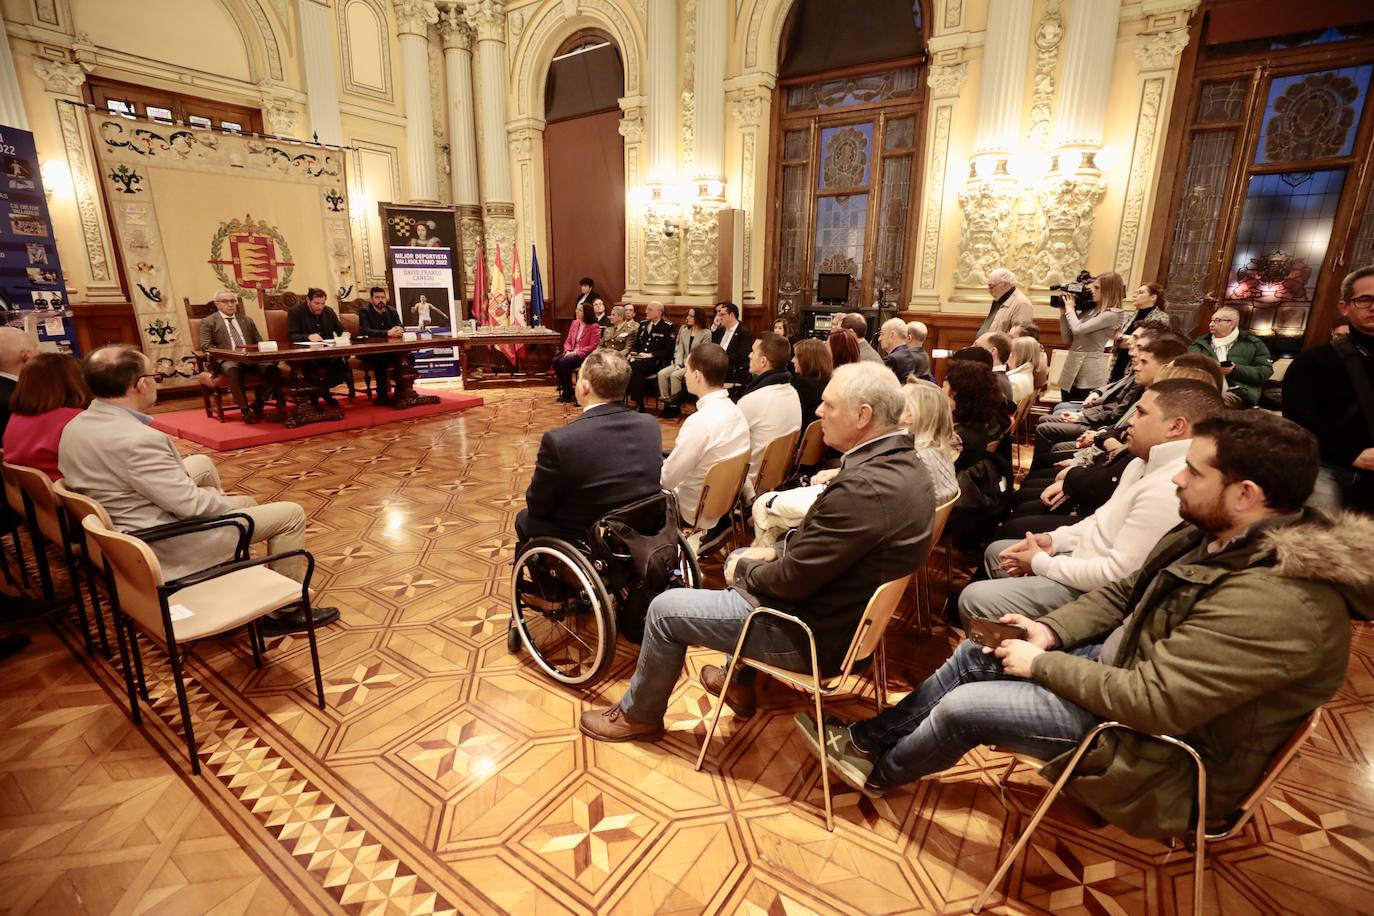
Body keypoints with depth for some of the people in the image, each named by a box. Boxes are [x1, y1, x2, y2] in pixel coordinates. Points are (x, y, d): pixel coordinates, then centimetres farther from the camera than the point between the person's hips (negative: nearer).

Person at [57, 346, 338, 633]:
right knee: (291, 514, -5)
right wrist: (236, 503, -6)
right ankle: (285, 610, 7)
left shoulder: (75, 427, 0)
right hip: (162, 546, -10)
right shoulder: (136, 439, -30)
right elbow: (190, 504, -25)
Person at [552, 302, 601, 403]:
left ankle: (568, 394, -13)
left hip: (584, 356, -7)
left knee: (564, 362, -29)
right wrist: (568, 351, -6)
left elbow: (593, 346, -14)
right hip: (572, 353, 7)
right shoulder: (575, 323, 12)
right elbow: (568, 340, 15)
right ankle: (564, 388, -5)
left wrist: (576, 353, -18)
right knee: (555, 360, -20)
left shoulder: (594, 327, -8)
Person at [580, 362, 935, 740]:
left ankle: (639, 715, 28)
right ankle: (739, 683, 39)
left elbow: (790, 581, -26)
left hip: (814, 631, -10)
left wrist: (744, 569, -7)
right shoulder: (902, 462, -2)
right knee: (737, 559, 28)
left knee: (664, 609, 0)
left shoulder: (864, 486, -33)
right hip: (851, 608, 10)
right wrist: (778, 550, 2)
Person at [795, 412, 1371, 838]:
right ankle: (870, 737, 19)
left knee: (961, 707, -11)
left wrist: (1041, 664, -20)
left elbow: (1150, 703, -34)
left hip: (1166, 747, -9)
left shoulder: (1274, 602, -33)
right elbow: (1122, 594, 8)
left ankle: (882, 773, 20)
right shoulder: (1217, 536, -2)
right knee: (978, 652, 5)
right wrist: (1051, 632, -6)